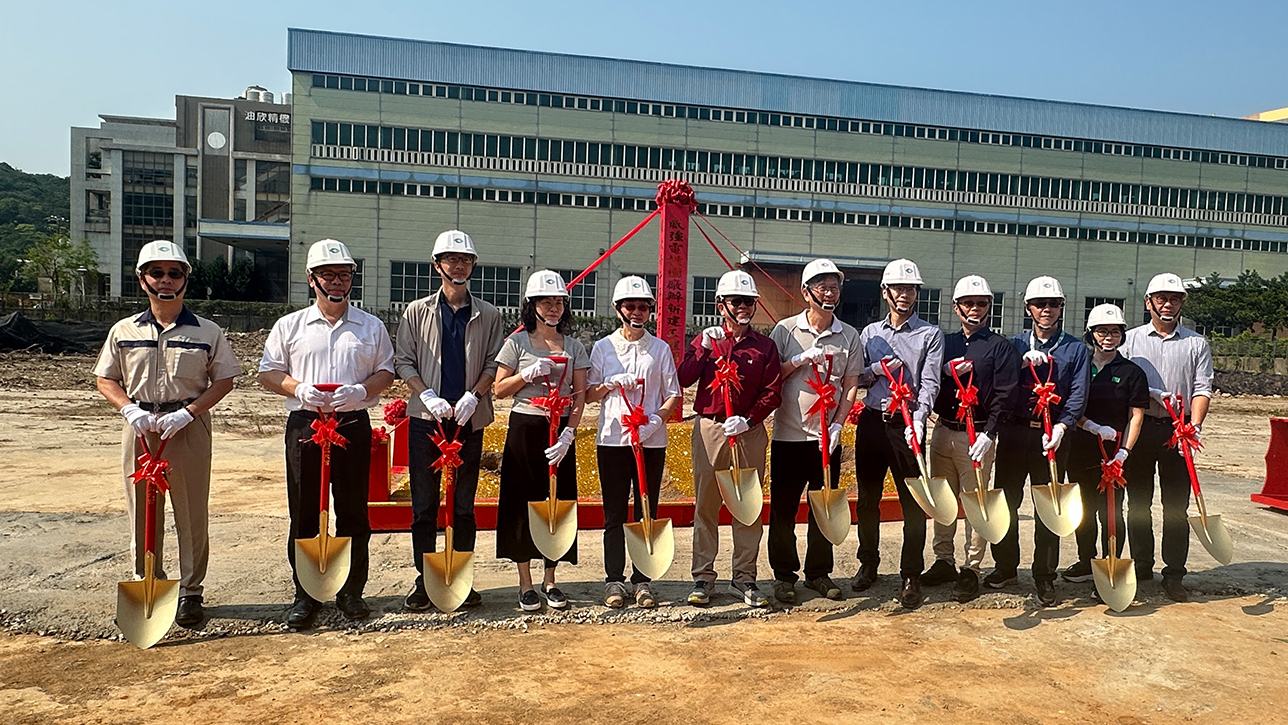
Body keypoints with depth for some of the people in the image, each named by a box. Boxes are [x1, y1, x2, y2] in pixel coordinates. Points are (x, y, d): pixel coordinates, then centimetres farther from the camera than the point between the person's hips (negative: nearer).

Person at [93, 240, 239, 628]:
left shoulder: (207, 332, 1)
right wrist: (131, 409, -7)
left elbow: (223, 380, 1)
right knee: (142, 512, 8)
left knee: (192, 514, 2)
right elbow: (105, 379, 12)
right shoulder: (124, 331, 8)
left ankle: (191, 592, 14)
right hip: (139, 428, 2)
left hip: (189, 429, -2)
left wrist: (187, 412, -12)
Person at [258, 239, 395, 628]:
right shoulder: (289, 325, 9)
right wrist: (299, 389, -11)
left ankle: (351, 590, 17)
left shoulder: (371, 326, 10)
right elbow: (268, 372, 9)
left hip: (354, 425, 0)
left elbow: (386, 372, 9)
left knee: (354, 512, 4)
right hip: (304, 425, 0)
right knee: (304, 514, 3)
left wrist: (361, 390, -11)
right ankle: (305, 594, 15)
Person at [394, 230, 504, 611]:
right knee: (424, 504, 3)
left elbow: (494, 364, 6)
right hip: (425, 419, 0)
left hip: (469, 419, 1)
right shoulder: (417, 312, 7)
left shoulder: (488, 315, 9)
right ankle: (423, 580, 13)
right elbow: (403, 361, 4)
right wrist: (428, 396, -11)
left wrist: (473, 396, -10)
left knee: (464, 505, 6)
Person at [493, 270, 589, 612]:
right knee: (523, 502, 1)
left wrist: (568, 434, -8)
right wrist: (529, 373, -13)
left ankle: (550, 581, 17)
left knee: (559, 502, 3)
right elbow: (499, 389, 2)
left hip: (561, 431, 2)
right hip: (525, 427, -2)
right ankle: (526, 584, 12)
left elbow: (580, 394, 4)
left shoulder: (573, 346, 9)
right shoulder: (517, 342, 2)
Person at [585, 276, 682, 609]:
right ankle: (614, 580, 13)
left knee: (647, 512, 4)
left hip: (652, 441, 0)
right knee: (614, 514, 3)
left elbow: (674, 396, 5)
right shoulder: (603, 347, 7)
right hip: (612, 439, 0)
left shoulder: (660, 348, 8)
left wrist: (656, 418, -13)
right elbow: (587, 395, 6)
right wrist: (609, 385, -13)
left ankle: (642, 580, 13)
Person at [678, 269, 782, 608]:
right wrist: (704, 349, -16)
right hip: (709, 429, 0)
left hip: (750, 432, 1)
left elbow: (773, 392, 1)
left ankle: (744, 577, 15)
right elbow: (684, 379, -5)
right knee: (705, 505, 3)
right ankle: (703, 576, 13)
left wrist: (748, 419, -12)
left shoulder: (765, 346, 7)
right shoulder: (705, 340, 7)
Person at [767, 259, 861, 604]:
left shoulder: (849, 336, 6)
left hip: (828, 438, 2)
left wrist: (837, 425, -7)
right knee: (783, 510, 4)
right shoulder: (785, 330, 0)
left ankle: (819, 572, 25)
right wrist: (801, 360, -14)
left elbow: (851, 386, 5)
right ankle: (784, 575, 18)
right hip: (788, 435, -2)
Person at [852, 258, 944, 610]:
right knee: (867, 498, 11)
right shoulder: (869, 333, 13)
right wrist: (877, 369, -9)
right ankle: (868, 564, 27)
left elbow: (930, 383, -10)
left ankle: (911, 576, 11)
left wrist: (917, 419, -25)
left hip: (908, 425, -3)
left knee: (913, 502, 0)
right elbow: (854, 378, 12)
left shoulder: (930, 335, 2)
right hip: (871, 422, 3)